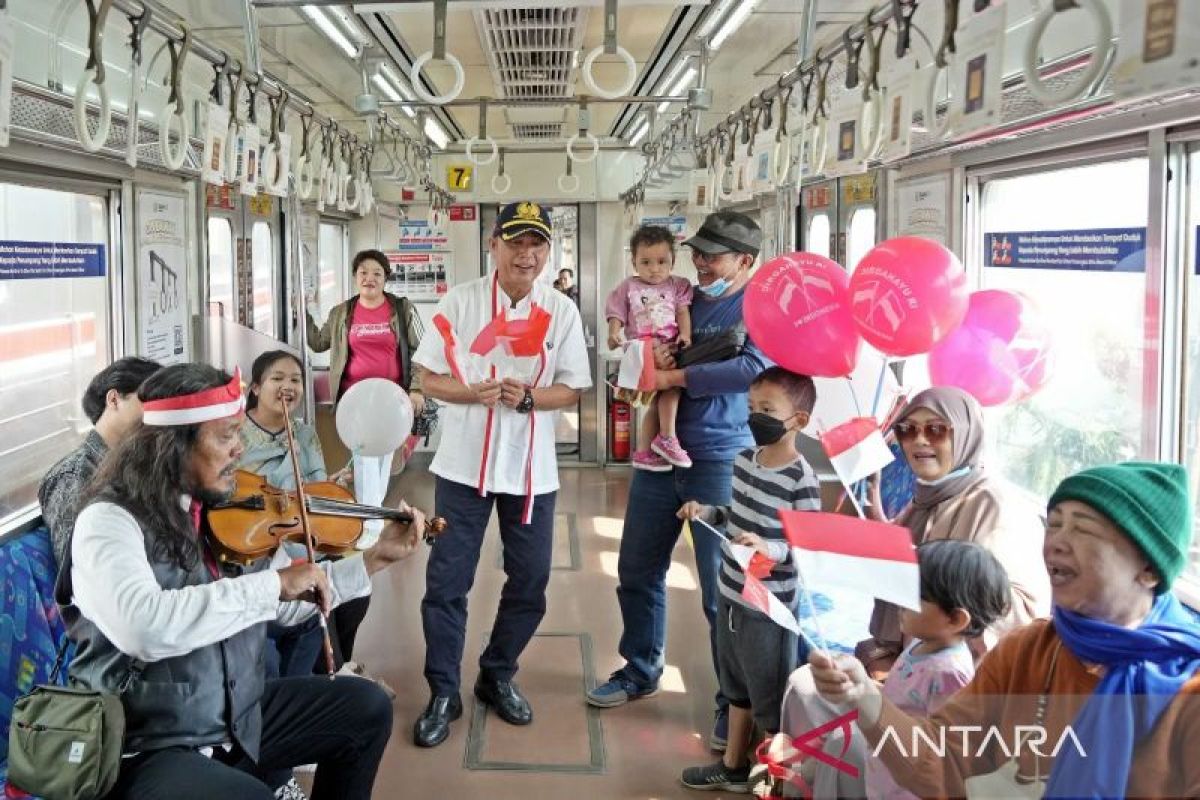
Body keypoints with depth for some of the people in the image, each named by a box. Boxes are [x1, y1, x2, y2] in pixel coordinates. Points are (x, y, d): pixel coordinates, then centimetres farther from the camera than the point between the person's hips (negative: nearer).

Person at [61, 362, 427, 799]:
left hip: (237, 715, 8)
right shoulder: (109, 521, -19)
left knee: (366, 706, 10)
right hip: (147, 748, -7)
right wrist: (272, 584, -34)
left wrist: (376, 558, 7)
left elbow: (287, 604, 13)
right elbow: (142, 627, -39)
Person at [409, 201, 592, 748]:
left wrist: (527, 398, -19)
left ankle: (497, 676, 32)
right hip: (464, 463, -1)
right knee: (447, 580, 3)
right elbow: (430, 379, -2)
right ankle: (443, 692, 18)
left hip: (531, 468, 2)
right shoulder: (460, 301, -5)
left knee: (530, 580, 11)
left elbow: (572, 390, -1)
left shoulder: (562, 312, -1)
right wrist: (475, 393, -21)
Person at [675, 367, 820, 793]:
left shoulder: (802, 480, -21)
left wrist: (769, 549, -34)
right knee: (737, 688, 25)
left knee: (771, 701, 8)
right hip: (731, 594, 8)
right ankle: (733, 767, 43)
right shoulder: (744, 460, 2)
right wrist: (705, 511, 1)